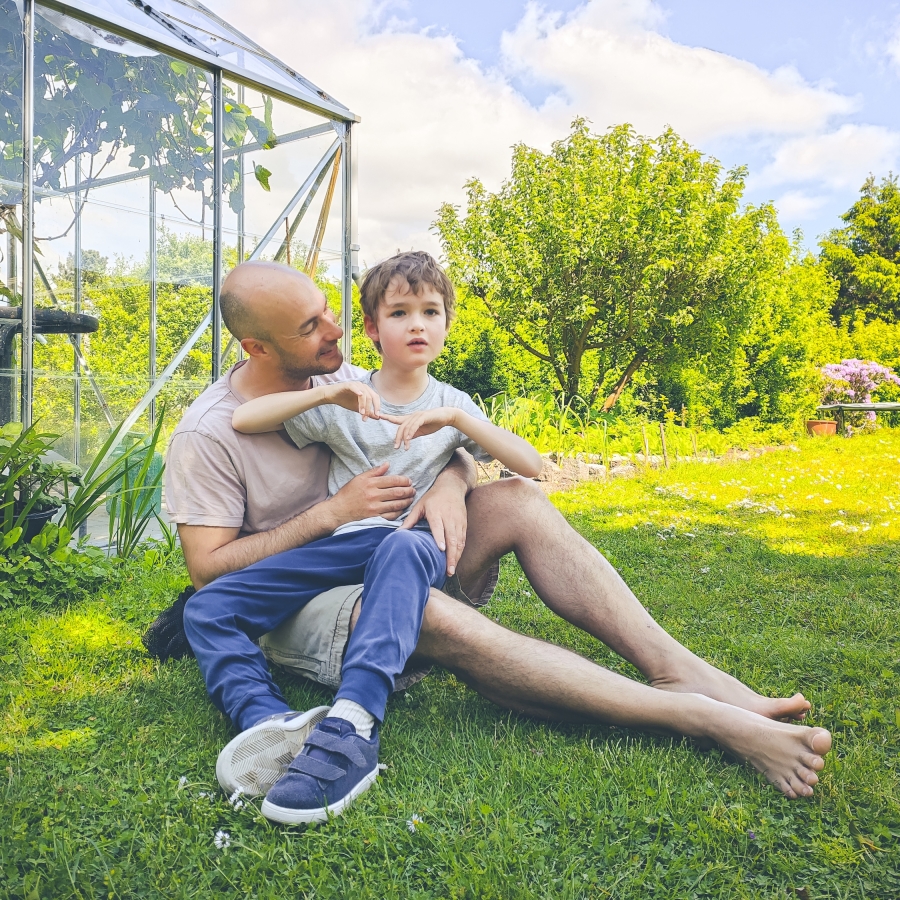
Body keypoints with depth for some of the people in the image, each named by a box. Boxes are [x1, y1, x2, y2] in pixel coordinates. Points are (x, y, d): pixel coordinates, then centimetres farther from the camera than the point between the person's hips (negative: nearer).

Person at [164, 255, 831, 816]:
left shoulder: (337, 379, 6)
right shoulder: (207, 436, -10)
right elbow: (208, 569, -13)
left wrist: (451, 484, -16)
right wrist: (332, 513, -19)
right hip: (296, 609, -6)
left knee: (517, 498, -17)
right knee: (434, 617, -39)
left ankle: (680, 669, -28)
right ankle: (708, 721, -41)